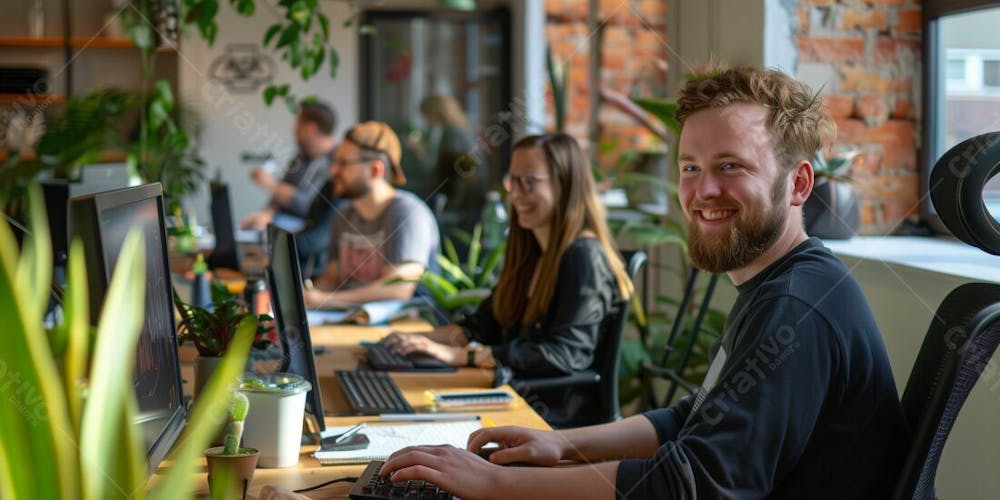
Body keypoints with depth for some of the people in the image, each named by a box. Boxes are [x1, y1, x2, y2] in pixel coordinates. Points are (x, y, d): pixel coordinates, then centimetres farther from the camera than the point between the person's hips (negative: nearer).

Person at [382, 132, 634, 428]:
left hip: (559, 420, -8)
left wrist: (460, 356, -23)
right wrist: (424, 340, 3)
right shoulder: (530, 254, 15)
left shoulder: (584, 255, -13)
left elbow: (567, 353, -22)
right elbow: (485, 323, 21)